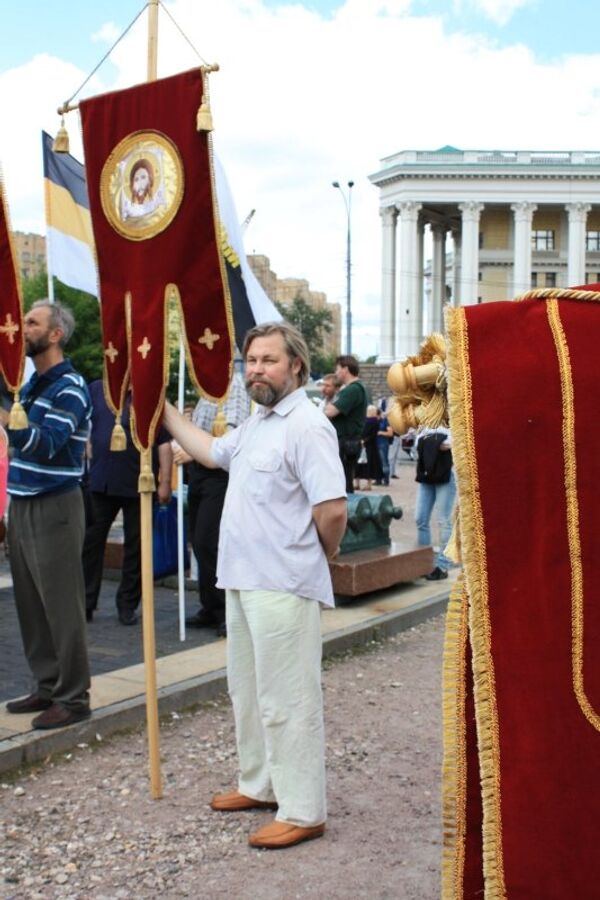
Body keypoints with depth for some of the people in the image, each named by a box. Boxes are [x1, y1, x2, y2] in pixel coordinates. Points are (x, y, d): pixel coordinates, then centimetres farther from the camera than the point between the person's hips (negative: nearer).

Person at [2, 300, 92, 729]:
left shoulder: (70, 388, -12)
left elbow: (47, 443, -25)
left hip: (54, 506, -8)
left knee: (61, 605, -3)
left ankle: (73, 697, 5)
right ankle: (48, 686, 21)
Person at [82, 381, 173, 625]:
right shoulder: (96, 390, 6)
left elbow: (164, 444, -2)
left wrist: (165, 482, -6)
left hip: (139, 485, -1)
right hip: (100, 483, 2)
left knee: (136, 545, 6)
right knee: (91, 541, 4)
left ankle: (128, 604, 19)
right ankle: (85, 604, 15)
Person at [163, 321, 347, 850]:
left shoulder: (306, 426, -18)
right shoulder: (256, 425, 14)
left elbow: (333, 508, -24)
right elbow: (212, 452, 31)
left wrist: (322, 554, -7)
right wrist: (163, 409, 29)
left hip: (283, 587, -10)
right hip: (243, 581, 10)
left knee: (287, 702, -2)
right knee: (248, 692, 21)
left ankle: (303, 812, 10)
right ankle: (261, 786, 37)